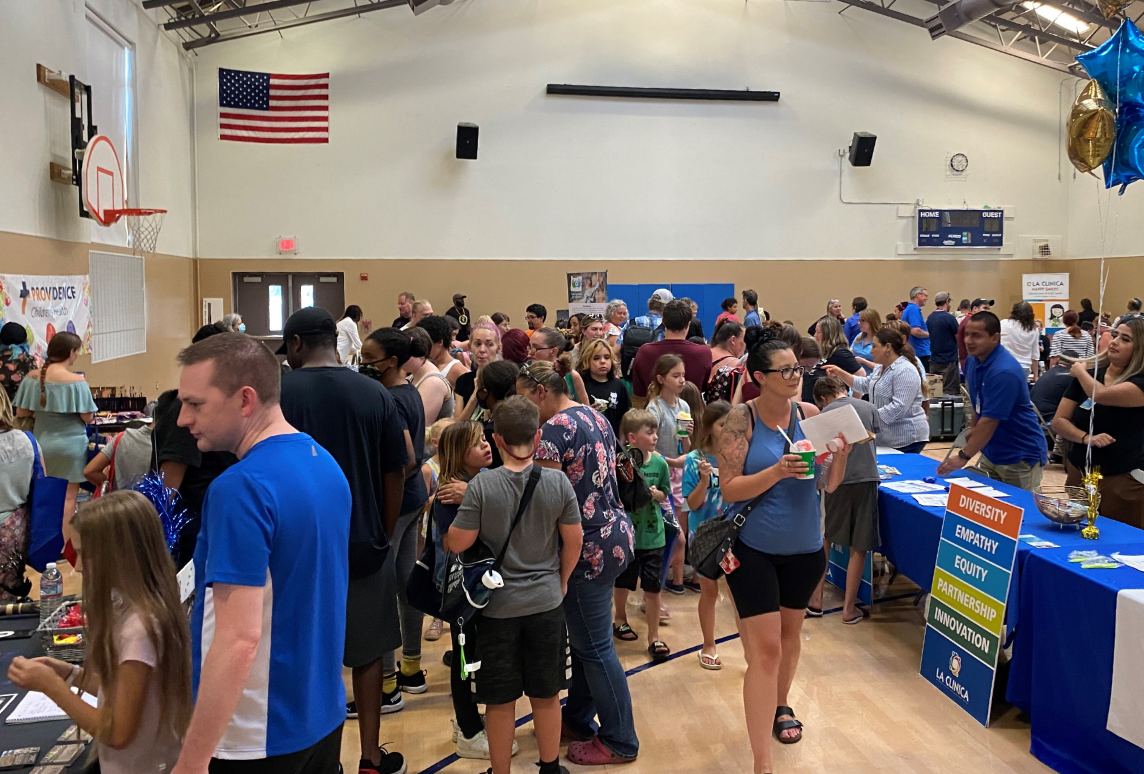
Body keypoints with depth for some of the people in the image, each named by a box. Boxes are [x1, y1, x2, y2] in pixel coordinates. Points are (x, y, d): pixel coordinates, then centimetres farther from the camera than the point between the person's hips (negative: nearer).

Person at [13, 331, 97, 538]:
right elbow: (88, 417, -13)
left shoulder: (32, 377, -2)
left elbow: (21, 412, 2)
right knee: (69, 497, 4)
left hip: (41, 444, 5)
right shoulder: (76, 381, -16)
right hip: (69, 445, -5)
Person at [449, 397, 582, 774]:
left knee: (500, 701, 11)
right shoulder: (558, 481, -9)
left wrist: (460, 510, 7)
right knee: (546, 695, 17)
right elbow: (574, 540, -1)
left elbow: (458, 543, -13)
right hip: (546, 602, 2)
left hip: (497, 606, -2)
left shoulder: (482, 485, -16)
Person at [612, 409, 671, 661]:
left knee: (653, 587, 4)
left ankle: (654, 637, 16)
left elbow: (664, 494, 8)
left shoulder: (659, 463, -5)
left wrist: (655, 494, -13)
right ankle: (620, 620, 43)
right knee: (623, 583, 18)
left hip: (653, 534, 2)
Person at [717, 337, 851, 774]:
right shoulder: (741, 420, -13)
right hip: (753, 549, -4)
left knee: (790, 632, 22)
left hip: (804, 547, 4)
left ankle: (781, 706, 49)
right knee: (765, 650, -6)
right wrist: (777, 472, -29)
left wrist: (842, 452, -19)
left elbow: (830, 484, 0)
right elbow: (730, 489, -16)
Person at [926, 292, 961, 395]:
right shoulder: (949, 318, -14)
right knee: (950, 391, -2)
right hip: (949, 360, -7)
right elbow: (959, 338, -9)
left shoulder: (929, 318, 6)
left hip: (934, 360, 7)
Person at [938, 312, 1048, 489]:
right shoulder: (972, 361, 1)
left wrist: (963, 456, -26)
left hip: (1020, 457, -8)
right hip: (990, 452, 8)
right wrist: (973, 431, 14)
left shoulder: (1004, 372, -26)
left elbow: (989, 421, -27)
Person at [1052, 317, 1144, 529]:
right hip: (1079, 475, 5)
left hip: (1123, 481, -4)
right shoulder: (1088, 375, 5)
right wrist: (1086, 437, -16)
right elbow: (1059, 421, 4)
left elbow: (1100, 395, -28)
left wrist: (1080, 370, -8)